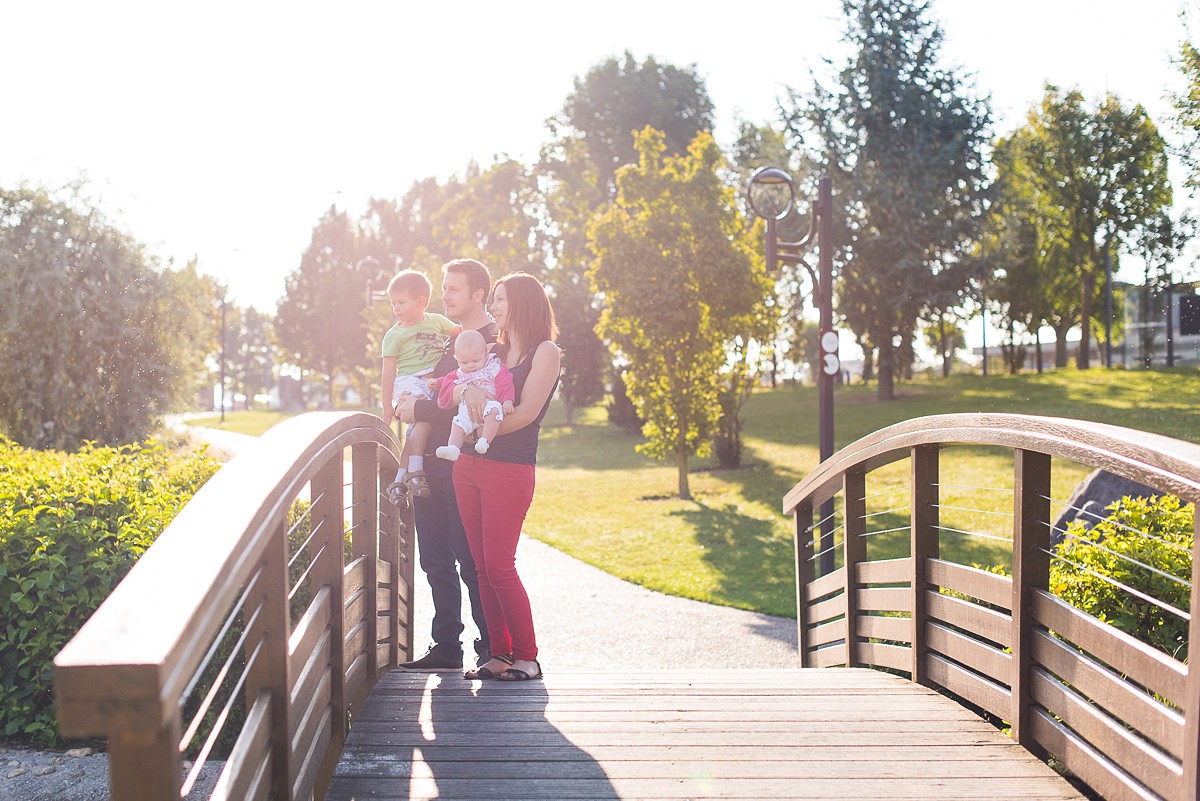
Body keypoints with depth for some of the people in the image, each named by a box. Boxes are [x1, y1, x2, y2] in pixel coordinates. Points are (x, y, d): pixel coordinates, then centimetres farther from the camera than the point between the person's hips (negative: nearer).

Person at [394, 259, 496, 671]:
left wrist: (420, 409, -13)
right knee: (436, 562, 11)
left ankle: (490, 648, 7)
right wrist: (415, 402, 2)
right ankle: (446, 647, 20)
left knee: (472, 563, -3)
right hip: (432, 466, 8)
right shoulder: (453, 340, 19)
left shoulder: (494, 343, -9)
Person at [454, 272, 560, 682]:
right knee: (482, 565, 5)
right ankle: (499, 652, 11)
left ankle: (527, 657, 0)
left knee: (498, 564, -10)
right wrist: (468, 389, -16)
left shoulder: (545, 351, -1)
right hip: (469, 465, 6)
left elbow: (525, 413, -11)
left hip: (510, 468, -6)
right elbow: (456, 389, 7)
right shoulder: (493, 352, 18)